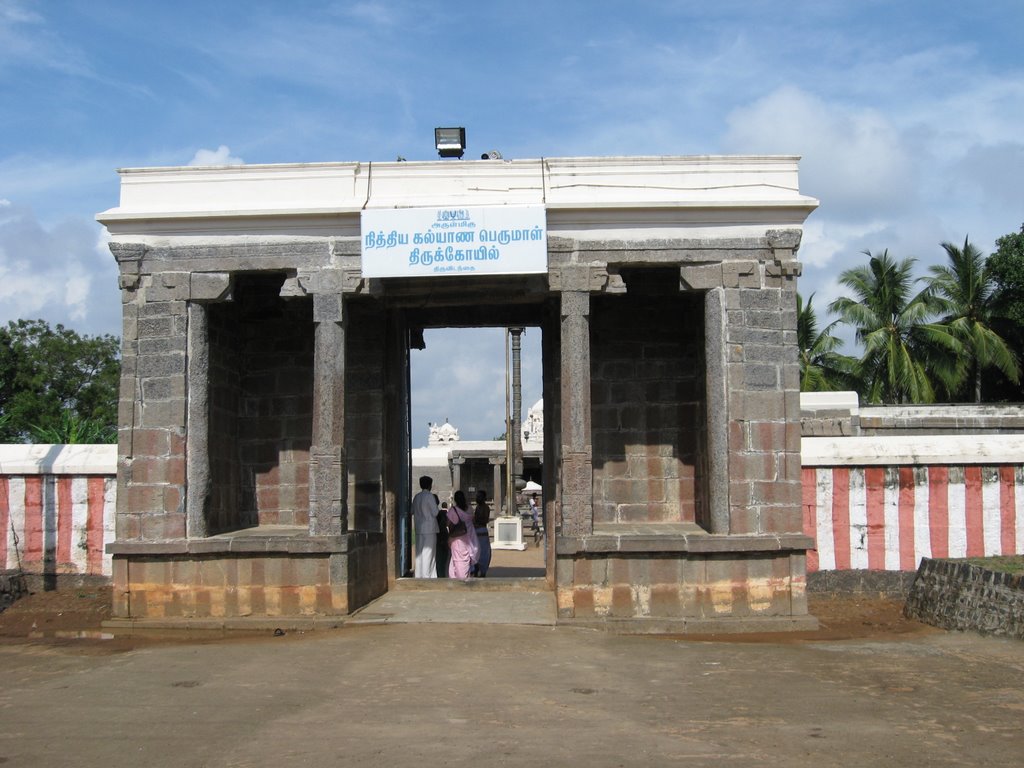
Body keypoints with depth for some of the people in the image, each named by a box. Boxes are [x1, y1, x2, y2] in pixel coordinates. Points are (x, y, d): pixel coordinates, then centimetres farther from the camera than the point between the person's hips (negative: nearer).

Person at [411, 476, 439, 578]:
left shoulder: (416, 497, 8)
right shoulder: (430, 496, -11)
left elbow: (412, 511, 14)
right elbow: (435, 512, -9)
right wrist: (436, 503, 7)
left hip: (419, 529, 6)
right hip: (429, 529, -6)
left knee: (419, 552, 11)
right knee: (428, 553, -3)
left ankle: (419, 575, 14)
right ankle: (426, 575, -3)